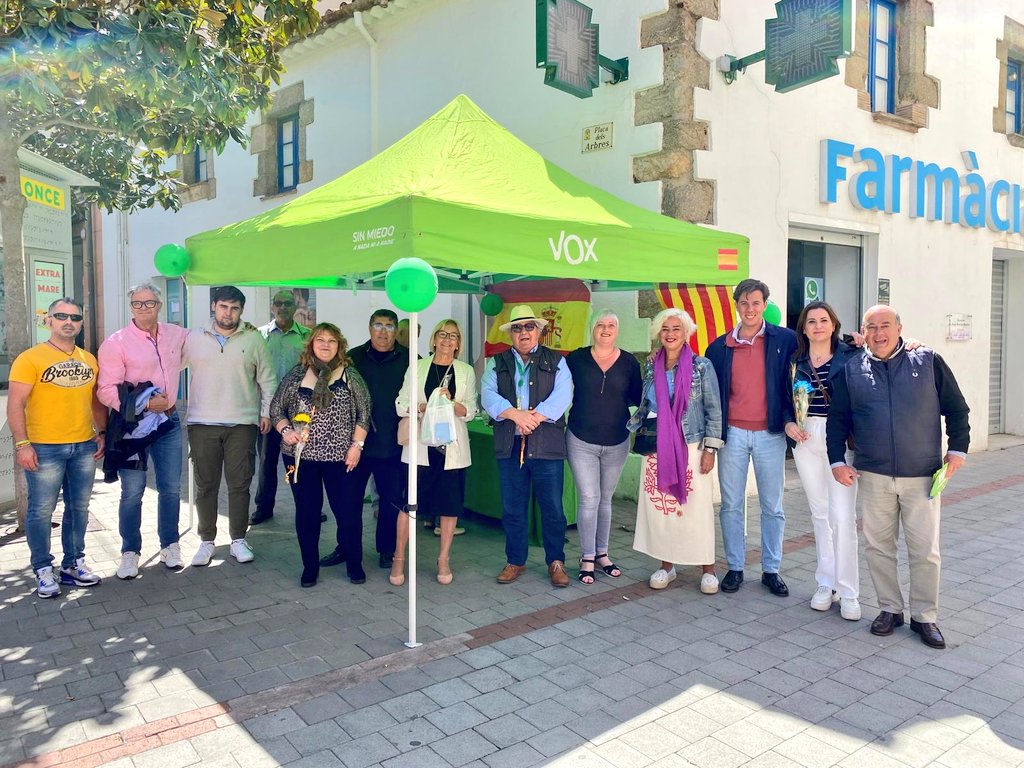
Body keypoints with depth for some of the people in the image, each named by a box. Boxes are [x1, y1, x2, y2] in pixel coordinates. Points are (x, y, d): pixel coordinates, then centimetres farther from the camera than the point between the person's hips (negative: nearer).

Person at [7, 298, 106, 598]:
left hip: (85, 447, 5)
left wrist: (101, 432, 10)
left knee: (79, 508, 11)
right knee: (41, 510, 1)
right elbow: (15, 404, -8)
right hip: (44, 448, -5)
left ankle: (73, 564, 24)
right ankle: (43, 571, 14)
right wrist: (22, 443, -14)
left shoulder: (89, 359, 11)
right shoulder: (30, 358, -5)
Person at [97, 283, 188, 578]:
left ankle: (169, 546, 25)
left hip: (169, 421, 4)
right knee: (132, 492, 2)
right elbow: (106, 391, -13)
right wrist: (145, 404, -21)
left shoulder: (176, 334, 5)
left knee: (171, 488, 10)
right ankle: (130, 552, 17)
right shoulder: (116, 342, -9)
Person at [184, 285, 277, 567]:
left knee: (239, 484, 3)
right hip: (202, 423, 1)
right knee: (206, 485, 6)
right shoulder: (194, 337, 6)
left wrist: (266, 411, 2)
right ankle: (206, 541, 17)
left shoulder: (253, 338, 4)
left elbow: (267, 378, 6)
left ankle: (238, 540, 14)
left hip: (242, 423, -1)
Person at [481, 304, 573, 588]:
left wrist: (535, 417, -19)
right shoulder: (497, 363, 12)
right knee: (513, 509, 10)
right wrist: (516, 414, -18)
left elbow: (561, 396, -7)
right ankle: (515, 561, 24)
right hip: (509, 446, 2)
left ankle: (556, 562, 18)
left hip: (547, 446, -2)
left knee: (552, 508, 3)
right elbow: (488, 396, -3)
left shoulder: (556, 361, 8)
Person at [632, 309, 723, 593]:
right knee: (659, 505, 6)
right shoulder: (651, 367, 8)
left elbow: (713, 410, -3)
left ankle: (708, 569, 12)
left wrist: (710, 449, -8)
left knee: (697, 508, -1)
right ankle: (666, 565, 19)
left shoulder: (701, 366, -3)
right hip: (656, 448, 4)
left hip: (690, 447, -3)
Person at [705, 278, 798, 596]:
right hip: (732, 434, 1)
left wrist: (789, 420, -12)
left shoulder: (785, 340, -1)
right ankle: (735, 567, 19)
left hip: (770, 434, -1)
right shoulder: (720, 346, 4)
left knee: (772, 507, 8)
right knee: (731, 505, 7)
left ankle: (771, 570, 19)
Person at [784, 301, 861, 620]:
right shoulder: (795, 361, 9)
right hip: (806, 438, 4)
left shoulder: (850, 356, -1)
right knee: (819, 513, 10)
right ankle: (826, 584, 21)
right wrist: (788, 423, -1)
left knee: (842, 515, -8)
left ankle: (848, 593, 3)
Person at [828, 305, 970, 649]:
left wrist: (958, 448, -1)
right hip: (873, 475, 1)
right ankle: (890, 608, 24)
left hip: (922, 475, -1)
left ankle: (925, 616, 19)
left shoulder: (928, 361, 1)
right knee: (877, 546, 8)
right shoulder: (851, 370, 4)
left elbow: (956, 408, 7)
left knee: (925, 550, 4)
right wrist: (837, 460, 0)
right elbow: (837, 419, 8)